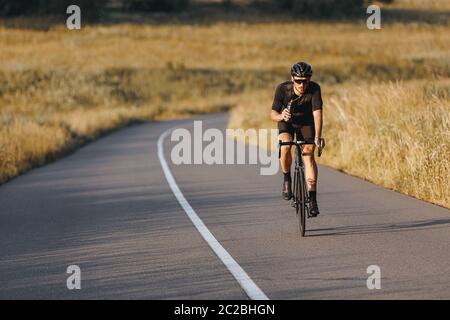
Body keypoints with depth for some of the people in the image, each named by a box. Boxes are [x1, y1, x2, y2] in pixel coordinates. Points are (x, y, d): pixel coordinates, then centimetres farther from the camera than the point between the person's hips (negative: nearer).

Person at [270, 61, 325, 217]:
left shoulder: (314, 89, -30)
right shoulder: (283, 89, -29)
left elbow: (317, 113, -39)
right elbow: (273, 113, -26)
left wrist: (318, 137, -52)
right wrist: (281, 116, -50)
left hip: (306, 123, 0)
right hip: (287, 122, 0)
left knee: (308, 154, -19)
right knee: (285, 147, -29)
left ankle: (312, 198, -17)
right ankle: (287, 179, -3)